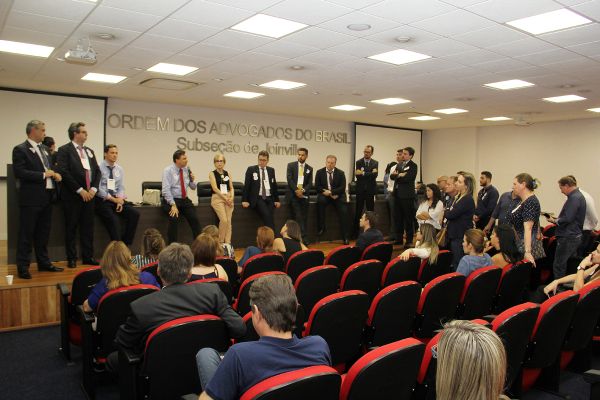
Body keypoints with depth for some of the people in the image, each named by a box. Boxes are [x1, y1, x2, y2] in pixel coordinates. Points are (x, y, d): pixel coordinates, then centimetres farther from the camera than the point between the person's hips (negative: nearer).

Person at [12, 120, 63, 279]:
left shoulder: (44, 148, 15)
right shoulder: (20, 149, -9)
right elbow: (19, 172, -18)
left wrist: (55, 174, 2)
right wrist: (43, 175, -18)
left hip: (47, 197, 8)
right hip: (31, 198, -7)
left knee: (43, 233, 16)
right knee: (26, 234, 1)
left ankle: (44, 262, 27)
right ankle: (23, 267, 8)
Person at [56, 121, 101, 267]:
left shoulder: (89, 151, 15)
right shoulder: (64, 150, -5)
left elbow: (97, 171, 13)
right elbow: (63, 172, -14)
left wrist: (93, 189, -2)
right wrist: (80, 190, -14)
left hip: (89, 195, 6)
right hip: (72, 196, -6)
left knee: (88, 227, 9)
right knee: (71, 228, 4)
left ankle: (88, 256, 17)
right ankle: (71, 259, 12)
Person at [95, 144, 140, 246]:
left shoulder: (119, 169, 12)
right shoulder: (99, 167, -6)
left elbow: (121, 188, 11)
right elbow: (98, 189, -12)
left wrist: (120, 200, -8)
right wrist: (113, 199, -16)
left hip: (117, 199, 6)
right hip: (102, 200, -5)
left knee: (135, 213, -16)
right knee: (113, 219, -31)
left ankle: (126, 244, -10)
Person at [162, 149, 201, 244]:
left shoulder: (187, 169, 7)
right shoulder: (168, 170, -8)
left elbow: (193, 188, 15)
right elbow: (166, 190, -16)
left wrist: (192, 180, -7)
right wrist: (173, 205, -24)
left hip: (184, 200, 4)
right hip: (170, 200, -4)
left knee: (194, 219, -16)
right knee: (174, 219, -29)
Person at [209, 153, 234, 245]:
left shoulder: (227, 173, 14)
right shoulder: (212, 173, 3)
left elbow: (231, 188, 11)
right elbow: (215, 188, -7)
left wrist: (231, 197, -7)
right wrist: (225, 197, -13)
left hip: (228, 198, 4)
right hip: (217, 198, -4)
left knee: (229, 221, -6)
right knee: (224, 220, -17)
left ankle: (227, 243, -2)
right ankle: (220, 242, -2)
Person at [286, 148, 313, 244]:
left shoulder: (309, 169, 13)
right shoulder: (291, 165, 6)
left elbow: (310, 183, 6)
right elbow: (289, 179, -4)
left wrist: (303, 190, -12)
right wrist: (296, 190, -14)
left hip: (304, 195, 2)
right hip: (293, 194, -2)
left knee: (304, 217, 1)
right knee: (298, 217, -10)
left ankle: (303, 238, 5)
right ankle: (303, 237, -11)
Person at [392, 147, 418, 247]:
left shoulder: (413, 166, -5)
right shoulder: (400, 165, 16)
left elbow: (407, 178, -19)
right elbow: (392, 176, 7)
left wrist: (397, 175, -6)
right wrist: (399, 175, -13)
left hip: (407, 195, -7)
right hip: (398, 194, 7)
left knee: (408, 219, -1)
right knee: (398, 218, 12)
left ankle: (409, 241, 7)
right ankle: (399, 239, 20)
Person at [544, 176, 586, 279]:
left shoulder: (574, 198, -19)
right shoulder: (579, 196, 15)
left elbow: (567, 219, -25)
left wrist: (554, 220, -9)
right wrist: (556, 219, 10)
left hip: (568, 238, -11)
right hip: (575, 236, 11)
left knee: (558, 266, -4)